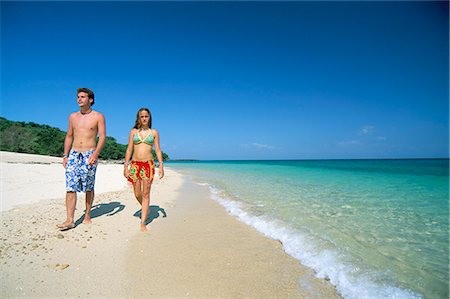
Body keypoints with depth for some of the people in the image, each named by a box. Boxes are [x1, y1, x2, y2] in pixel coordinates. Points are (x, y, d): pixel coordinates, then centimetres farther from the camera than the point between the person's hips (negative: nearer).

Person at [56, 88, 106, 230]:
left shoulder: (98, 116, 1)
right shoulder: (73, 116, 14)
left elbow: (102, 137, -7)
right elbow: (69, 137, 17)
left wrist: (95, 154, -18)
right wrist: (65, 156, 10)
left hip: (89, 155, -3)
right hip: (74, 154, 4)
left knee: (89, 187, 4)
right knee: (70, 187, -6)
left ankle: (87, 215, 18)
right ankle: (69, 220, -5)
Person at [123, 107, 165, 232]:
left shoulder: (154, 132, 7)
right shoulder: (133, 131, 9)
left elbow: (157, 150, 5)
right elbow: (129, 149, 7)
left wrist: (161, 166, -3)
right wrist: (125, 166, 1)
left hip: (148, 164, -2)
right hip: (135, 164, 2)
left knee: (146, 194, -4)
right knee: (137, 194, 6)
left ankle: (143, 223, 1)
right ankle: (145, 208, 37)